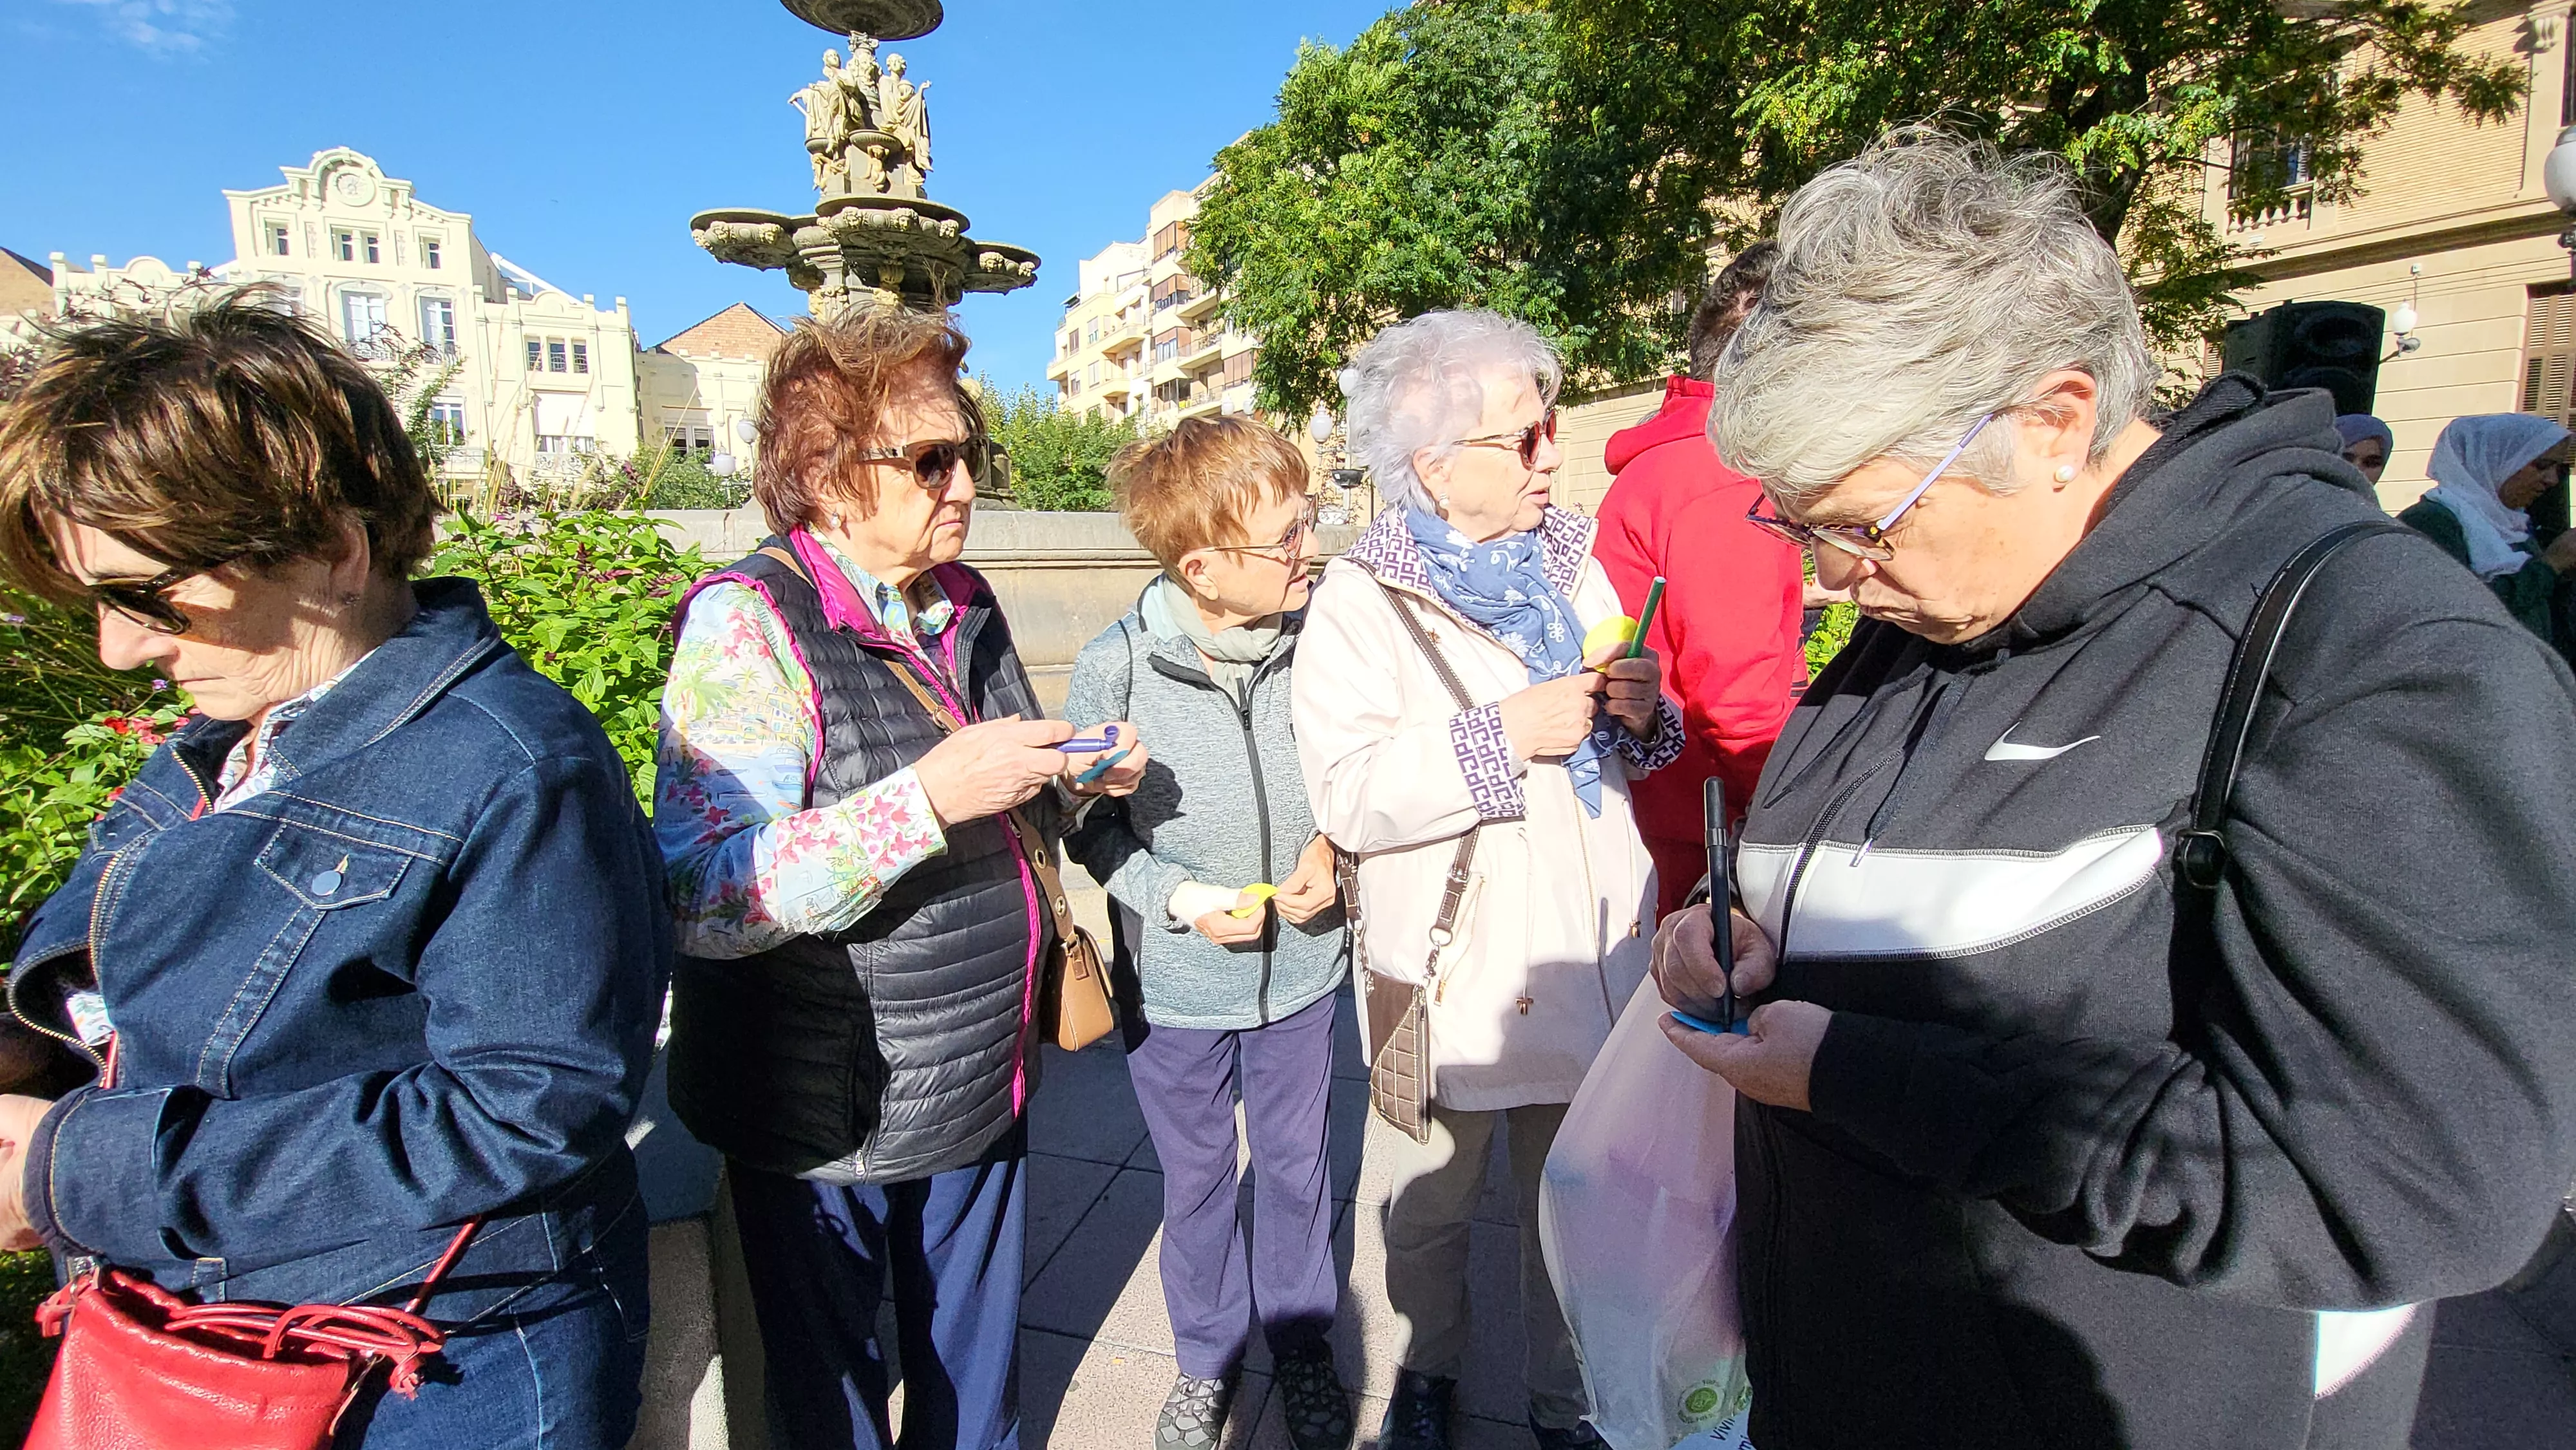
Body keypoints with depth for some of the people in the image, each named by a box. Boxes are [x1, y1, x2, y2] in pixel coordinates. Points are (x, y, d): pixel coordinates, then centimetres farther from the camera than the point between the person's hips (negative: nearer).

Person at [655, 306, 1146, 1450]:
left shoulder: (963, 607, 5)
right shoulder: (746, 624, -19)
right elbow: (705, 903, -27)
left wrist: (1074, 775, -3)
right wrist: (927, 797, -35)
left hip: (981, 1083, 7)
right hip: (829, 1112, -6)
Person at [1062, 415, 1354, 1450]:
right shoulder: (1116, 667, -19)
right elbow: (1089, 823, -7)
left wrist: (1333, 848, -14)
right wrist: (1178, 897, -19)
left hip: (1302, 970, 1)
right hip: (1177, 986, -1)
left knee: (1296, 1166, 21)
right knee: (1196, 1180, 21)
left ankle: (1301, 1343, 49)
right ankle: (1206, 1355, 49)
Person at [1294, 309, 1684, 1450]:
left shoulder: (1570, 563, 6)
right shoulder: (1361, 600, -10)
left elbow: (1627, 753, 16)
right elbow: (1347, 796, -22)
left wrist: (1644, 715, -6)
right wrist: (1502, 734, -24)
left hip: (1587, 958, 4)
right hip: (1452, 970, -3)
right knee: (1430, 1207, 18)